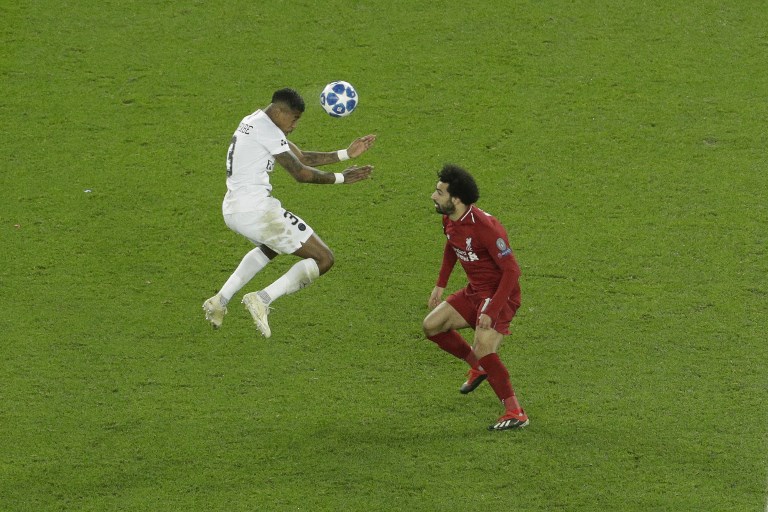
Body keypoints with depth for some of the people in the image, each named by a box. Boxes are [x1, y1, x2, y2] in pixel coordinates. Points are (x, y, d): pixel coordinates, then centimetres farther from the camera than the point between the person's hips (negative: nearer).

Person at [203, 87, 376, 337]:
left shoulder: (254, 121, 18)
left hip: (232, 211, 10)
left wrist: (346, 154, 14)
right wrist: (340, 178, 0)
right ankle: (262, 299, -14)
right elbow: (301, 173, -12)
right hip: (257, 211, -10)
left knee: (270, 247, 42)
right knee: (323, 259, -3)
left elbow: (300, 157, 20)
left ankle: (220, 300, 30)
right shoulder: (266, 130, -13)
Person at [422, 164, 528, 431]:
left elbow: (512, 270, -27)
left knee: (484, 350, -24)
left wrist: (491, 311, -30)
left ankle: (516, 413, -16)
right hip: (475, 290, 9)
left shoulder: (484, 226, -29)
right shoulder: (450, 220, -1)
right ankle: (478, 367, 25)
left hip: (500, 294, -9)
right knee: (432, 326, 9)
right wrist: (440, 285, 18)